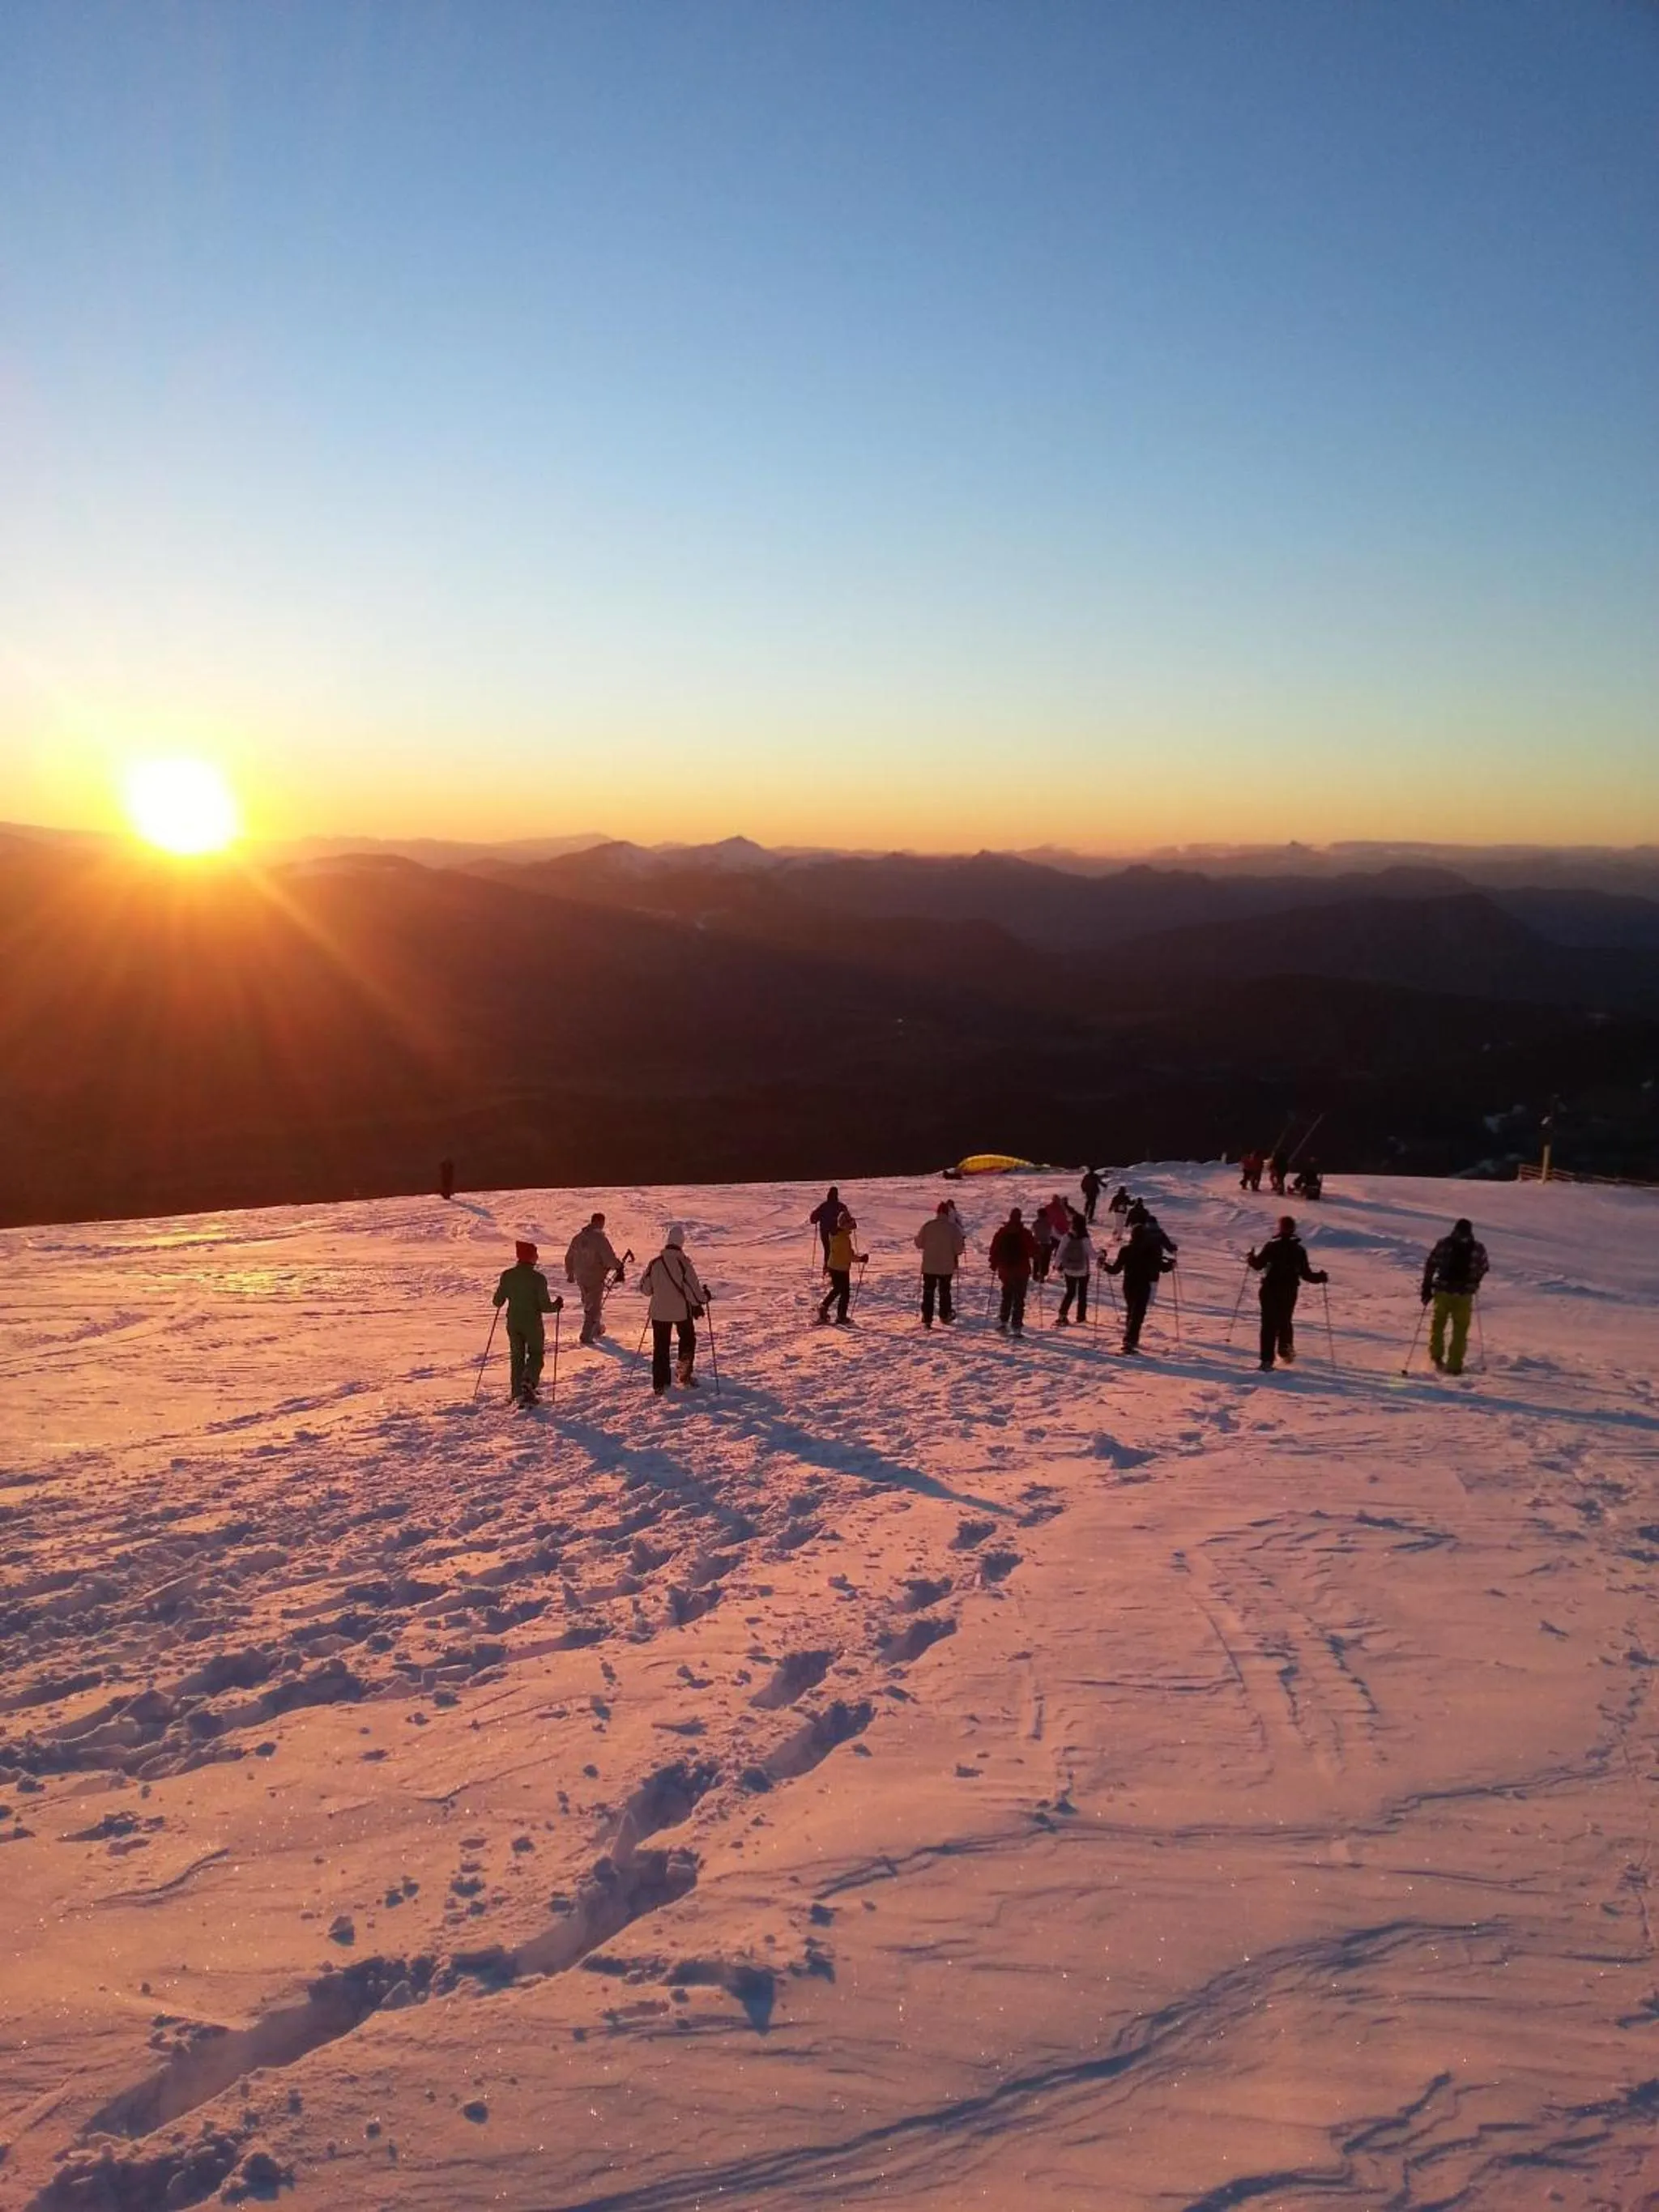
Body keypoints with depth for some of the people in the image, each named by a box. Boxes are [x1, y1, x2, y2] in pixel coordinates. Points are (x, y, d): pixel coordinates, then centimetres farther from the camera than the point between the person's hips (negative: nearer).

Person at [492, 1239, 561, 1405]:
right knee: (536, 1354, 14)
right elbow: (544, 1306, -15)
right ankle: (529, 1382, -11)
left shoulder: (507, 1276, -5)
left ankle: (518, 1394, 13)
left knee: (517, 1357, 15)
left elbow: (497, 1301, 1)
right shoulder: (538, 1278, -16)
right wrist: (557, 1306, 5)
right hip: (533, 1324, -3)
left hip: (513, 1324, 3)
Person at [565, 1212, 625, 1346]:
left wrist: (570, 1273, 28)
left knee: (589, 1304, 23)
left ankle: (598, 1328, 38)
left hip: (581, 1278, 7)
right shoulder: (600, 1239, -18)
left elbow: (569, 1258, 14)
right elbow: (610, 1258, -22)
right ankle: (586, 1335, -3)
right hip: (596, 1278, -7)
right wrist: (618, 1266, -1)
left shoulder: (578, 1237, 5)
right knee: (594, 1307, 1)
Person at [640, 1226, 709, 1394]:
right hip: (682, 1311, -2)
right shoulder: (683, 1263, -18)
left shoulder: (654, 1263, -7)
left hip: (659, 1312, 2)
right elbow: (693, 1288, -16)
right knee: (687, 1342, 20)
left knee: (660, 1347, 12)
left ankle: (660, 1384, 12)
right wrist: (703, 1298, 5)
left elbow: (645, 1289, 2)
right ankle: (684, 1378, 19)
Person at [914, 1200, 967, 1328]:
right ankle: (945, 1316, 30)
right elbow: (959, 1248, -10)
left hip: (929, 1266, 0)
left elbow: (919, 1244, 0)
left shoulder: (927, 1226, -10)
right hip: (947, 1266, 0)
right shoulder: (953, 1228, -12)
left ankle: (927, 1320, 1)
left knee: (928, 1292, 6)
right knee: (944, 1291, 19)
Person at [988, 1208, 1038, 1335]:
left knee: (1007, 1297, 21)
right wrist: (1037, 1267, 3)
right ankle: (1017, 1326, -3)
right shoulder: (1026, 1234, -9)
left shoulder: (1002, 1232, -2)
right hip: (1022, 1272, -3)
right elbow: (1033, 1251, -8)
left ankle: (1003, 1320, 20)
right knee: (1019, 1299, 1)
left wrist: (994, 1265, 13)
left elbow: (994, 1250, 2)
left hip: (1005, 1270, 3)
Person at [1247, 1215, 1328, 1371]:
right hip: (1289, 1291, 1)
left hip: (1270, 1289, -1)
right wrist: (1320, 1277, 13)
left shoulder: (1272, 1246, -7)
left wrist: (1252, 1258, 15)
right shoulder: (1299, 1249, -2)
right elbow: (1305, 1273, -3)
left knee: (1269, 1324, 3)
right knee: (1285, 1321, 20)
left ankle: (1267, 1359, -3)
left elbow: (1258, 1265, -6)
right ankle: (1285, 1347, -4)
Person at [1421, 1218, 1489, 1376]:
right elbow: (1482, 1268, 10)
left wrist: (1427, 1287, 1)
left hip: (1443, 1291, 0)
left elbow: (1431, 1264, -5)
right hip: (1465, 1294, 0)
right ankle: (1454, 1365, 6)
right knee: (1460, 1330, 9)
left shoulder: (1444, 1244, -1)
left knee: (1438, 1324, 20)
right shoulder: (1478, 1248, 1)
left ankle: (1436, 1356, 13)